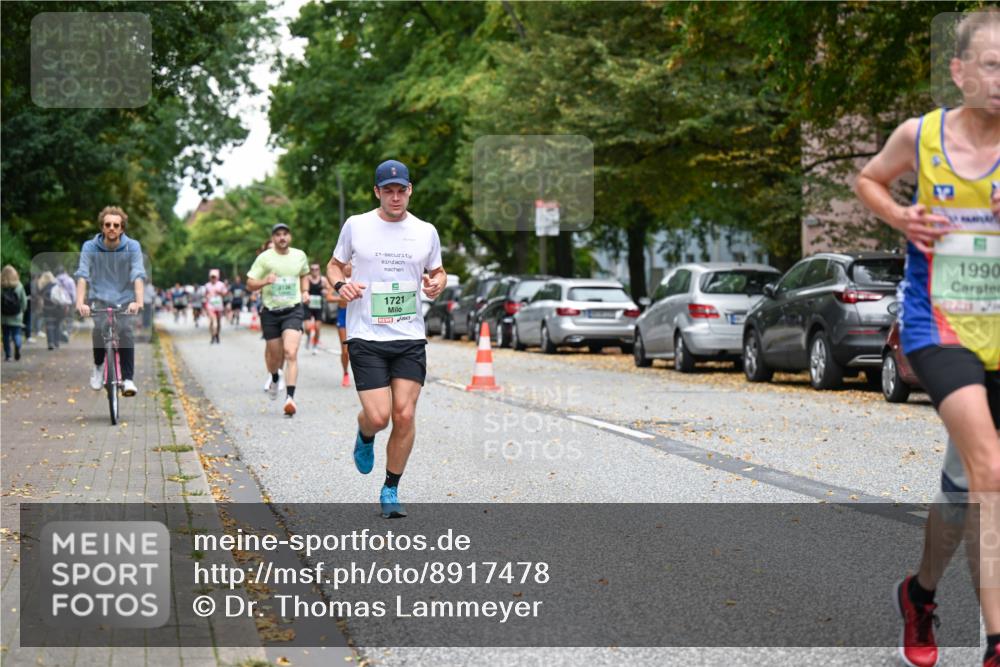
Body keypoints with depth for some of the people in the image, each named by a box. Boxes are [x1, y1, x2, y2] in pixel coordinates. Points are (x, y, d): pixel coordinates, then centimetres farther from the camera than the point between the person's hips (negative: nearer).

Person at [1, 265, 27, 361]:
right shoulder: (19, 286, -6)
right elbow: (24, 301, -1)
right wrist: (22, 310, 14)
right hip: (16, 316, 0)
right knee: (16, 334, 5)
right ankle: (17, 346, -25)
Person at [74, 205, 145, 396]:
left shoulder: (132, 246, -8)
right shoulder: (90, 247, -8)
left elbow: (138, 275, -20)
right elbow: (82, 275, -19)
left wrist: (138, 301, -37)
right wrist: (80, 302, -35)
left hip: (125, 300, 0)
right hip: (100, 298, 0)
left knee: (126, 331, -25)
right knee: (99, 330, -26)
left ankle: (128, 379, -18)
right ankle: (98, 366, 2)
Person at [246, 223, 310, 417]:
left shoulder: (300, 255, 6)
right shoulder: (264, 258, -2)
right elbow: (250, 284, 0)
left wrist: (305, 291, 11)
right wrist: (265, 281, -19)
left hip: (293, 310, 0)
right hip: (271, 311, 0)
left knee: (291, 353, -17)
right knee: (274, 354, 11)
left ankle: (290, 397, -21)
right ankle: (274, 378, 46)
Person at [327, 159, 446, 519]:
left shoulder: (426, 232, 6)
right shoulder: (356, 225, 1)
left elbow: (437, 271, 21)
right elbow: (335, 264, 13)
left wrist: (437, 283, -3)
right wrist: (340, 283, -8)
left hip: (410, 339, 2)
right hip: (365, 337, -2)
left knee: (405, 415, -5)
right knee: (378, 416, -12)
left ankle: (390, 491, 12)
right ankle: (364, 436, 27)